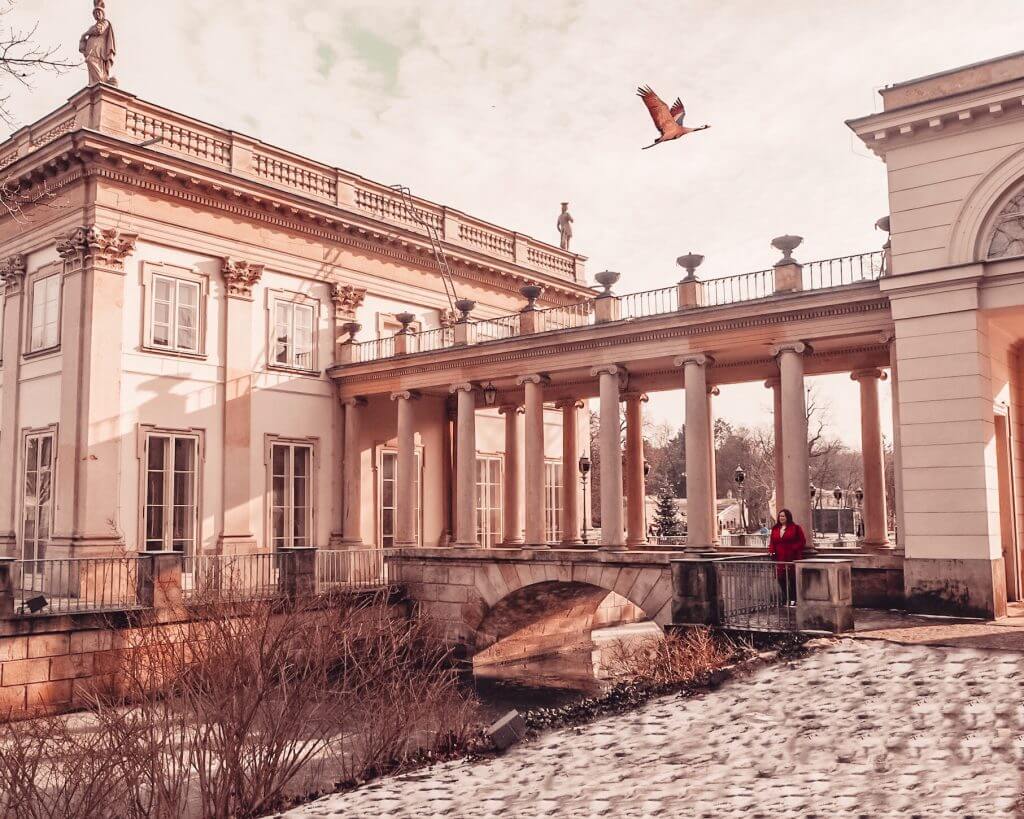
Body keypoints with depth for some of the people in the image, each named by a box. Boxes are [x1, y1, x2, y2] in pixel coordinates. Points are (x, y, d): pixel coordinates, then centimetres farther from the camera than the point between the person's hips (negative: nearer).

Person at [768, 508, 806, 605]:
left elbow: (802, 541, -3)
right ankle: (786, 599, 15)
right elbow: (772, 542, 17)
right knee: (781, 579, 4)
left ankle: (793, 599, 6)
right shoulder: (775, 528, 14)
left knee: (793, 579, -3)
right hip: (779, 559, 5)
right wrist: (771, 551, -1)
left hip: (792, 558, -5)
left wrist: (794, 549, -16)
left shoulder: (795, 527, -1)